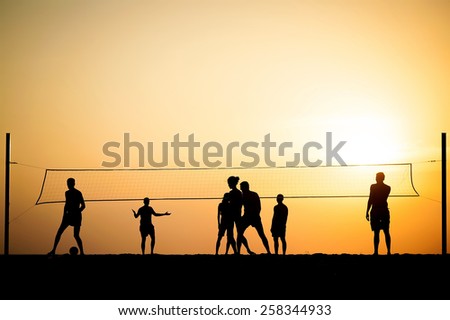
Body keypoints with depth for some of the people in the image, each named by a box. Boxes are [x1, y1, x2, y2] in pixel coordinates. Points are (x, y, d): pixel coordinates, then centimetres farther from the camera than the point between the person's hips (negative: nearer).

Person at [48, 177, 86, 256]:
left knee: (76, 235, -9)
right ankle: (53, 250, 4)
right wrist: (64, 215, 14)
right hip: (68, 215, 6)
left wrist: (76, 213, -17)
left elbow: (83, 206, -8)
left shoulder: (78, 193, -9)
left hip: (76, 216, -6)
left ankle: (82, 252, 2)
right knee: (59, 232, -1)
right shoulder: (67, 193, 11)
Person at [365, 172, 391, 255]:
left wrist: (367, 212, -5)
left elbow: (370, 200, -9)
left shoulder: (373, 186, -7)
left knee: (376, 232, -4)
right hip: (384, 210, 4)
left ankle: (376, 252, -7)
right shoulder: (388, 188, 6)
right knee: (386, 232, 8)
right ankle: (388, 251, 5)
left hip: (375, 211, -4)